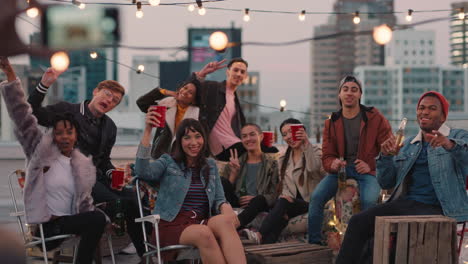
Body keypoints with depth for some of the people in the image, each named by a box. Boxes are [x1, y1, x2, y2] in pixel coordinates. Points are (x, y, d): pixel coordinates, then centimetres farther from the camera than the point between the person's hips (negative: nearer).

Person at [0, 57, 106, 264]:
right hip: (45, 224, -5)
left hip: (70, 221, 5)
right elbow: (22, 116, -8)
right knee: (98, 219, -25)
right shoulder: (41, 149, 1)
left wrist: (90, 222, 0)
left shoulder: (84, 164, 14)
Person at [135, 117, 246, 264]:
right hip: (172, 226, -3)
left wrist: (225, 207, -8)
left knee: (226, 220, -34)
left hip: (201, 223, 3)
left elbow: (219, 199, 18)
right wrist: (147, 130, -13)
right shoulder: (168, 163, 12)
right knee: (203, 233, -39)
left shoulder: (211, 166, 23)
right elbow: (142, 171, -9)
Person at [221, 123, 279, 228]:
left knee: (259, 200, -38)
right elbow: (225, 190, 12)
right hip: (237, 206, 3)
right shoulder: (236, 163, 22)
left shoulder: (272, 164, 14)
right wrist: (233, 173, -2)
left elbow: (275, 195, 3)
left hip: (260, 206, -3)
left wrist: (255, 199, -14)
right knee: (222, 181, -22)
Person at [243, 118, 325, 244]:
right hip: (293, 201, 4)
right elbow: (284, 187, 15)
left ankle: (260, 236, -49)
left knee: (283, 202, -34)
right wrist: (285, 197, -9)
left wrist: (306, 144, -31)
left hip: (311, 203, -4)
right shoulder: (283, 160, 20)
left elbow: (314, 168, -22)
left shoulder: (315, 152, 3)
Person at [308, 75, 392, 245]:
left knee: (369, 200, -34)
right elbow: (327, 156, 10)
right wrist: (333, 164, -16)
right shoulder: (331, 123, 11)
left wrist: (371, 165, -15)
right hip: (341, 168, 3)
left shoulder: (375, 118, 1)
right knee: (316, 197, -21)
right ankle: (314, 244, -11)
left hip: (366, 169, -3)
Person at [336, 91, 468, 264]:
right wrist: (385, 156, -1)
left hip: (435, 208, -5)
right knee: (358, 222, -17)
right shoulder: (408, 144, 22)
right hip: (404, 203, 5)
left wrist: (449, 145, -40)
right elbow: (386, 183, 18)